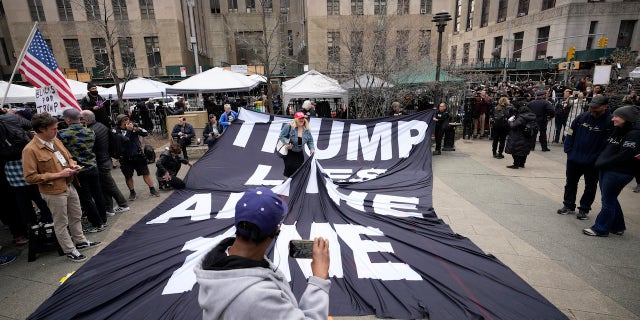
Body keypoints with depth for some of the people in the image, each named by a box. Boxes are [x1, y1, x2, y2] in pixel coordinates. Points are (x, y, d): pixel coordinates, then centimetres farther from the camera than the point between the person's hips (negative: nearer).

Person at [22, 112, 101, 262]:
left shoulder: (56, 140, 4)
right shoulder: (30, 150, -18)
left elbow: (68, 157, 20)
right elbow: (30, 177, -19)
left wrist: (73, 165, -2)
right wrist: (59, 174, -21)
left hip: (69, 186, 7)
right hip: (54, 192, -7)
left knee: (76, 216, 21)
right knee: (61, 223, 9)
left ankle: (80, 241, 38)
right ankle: (70, 250, 23)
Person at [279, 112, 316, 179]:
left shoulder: (307, 129, 0)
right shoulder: (288, 126, -15)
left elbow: (310, 141, 7)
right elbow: (282, 136, -11)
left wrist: (312, 149, -9)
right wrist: (287, 142, -28)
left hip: (299, 153, 5)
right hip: (289, 152, -5)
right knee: (289, 168, -6)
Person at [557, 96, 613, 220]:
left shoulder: (610, 122, -12)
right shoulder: (582, 117, -2)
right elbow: (570, 134, 5)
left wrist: (599, 159, -14)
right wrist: (569, 151, 0)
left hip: (592, 163, -3)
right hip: (574, 159, 4)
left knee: (590, 187, 10)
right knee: (570, 183, 14)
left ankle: (584, 209, 23)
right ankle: (568, 206, 28)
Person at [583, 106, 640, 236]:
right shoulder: (618, 131, 14)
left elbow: (625, 155, -19)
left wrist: (603, 163, -14)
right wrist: (600, 160, 7)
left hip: (619, 173, -9)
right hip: (607, 170, 9)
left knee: (607, 201, 0)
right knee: (610, 199, 17)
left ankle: (600, 229, 11)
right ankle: (618, 227, 31)